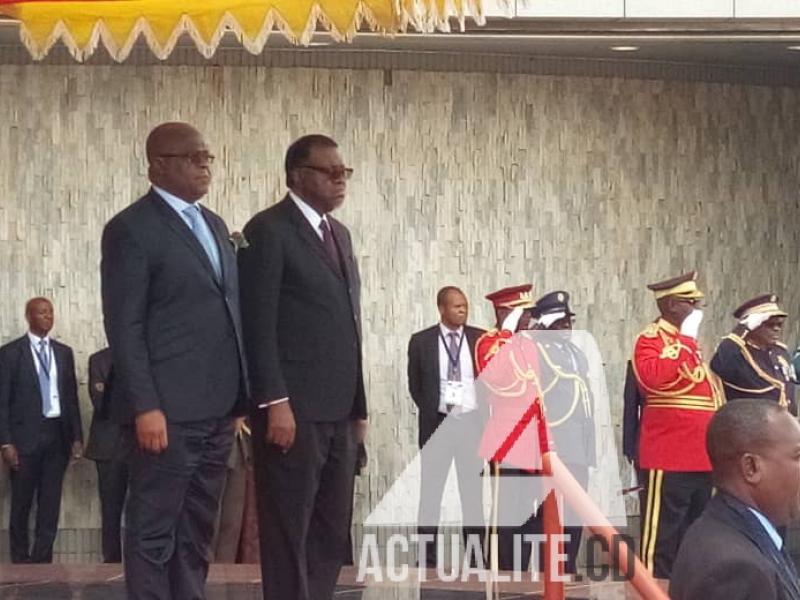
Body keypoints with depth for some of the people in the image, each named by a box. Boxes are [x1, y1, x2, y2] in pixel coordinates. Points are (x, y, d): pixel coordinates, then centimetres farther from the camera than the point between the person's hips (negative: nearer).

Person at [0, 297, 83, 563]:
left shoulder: (64, 352, 12)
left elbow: (71, 397, 13)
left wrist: (77, 437, 6)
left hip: (58, 436, 4)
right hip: (26, 436, -3)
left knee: (50, 504, 3)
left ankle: (42, 561, 7)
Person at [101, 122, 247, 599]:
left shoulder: (214, 225, 17)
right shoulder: (131, 228, -6)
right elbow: (124, 326, -12)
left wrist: (237, 398, 14)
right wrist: (145, 407, -19)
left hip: (216, 409, 8)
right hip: (168, 410, -8)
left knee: (197, 534, 11)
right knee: (154, 532, -3)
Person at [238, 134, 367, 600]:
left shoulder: (339, 233, 18)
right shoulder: (269, 229, -6)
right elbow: (258, 325, -12)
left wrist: (359, 404, 16)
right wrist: (275, 403, -19)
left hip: (339, 410, 8)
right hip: (293, 408, -8)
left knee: (332, 531, 9)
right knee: (288, 530, -2)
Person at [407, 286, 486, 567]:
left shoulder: (480, 339, 4)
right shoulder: (421, 341, 1)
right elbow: (414, 385, 7)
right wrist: (430, 412, 2)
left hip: (472, 421, 1)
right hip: (437, 422, -1)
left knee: (473, 491, 4)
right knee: (431, 489, 1)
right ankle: (427, 553, 4)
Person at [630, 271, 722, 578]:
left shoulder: (689, 341, 19)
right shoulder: (651, 338, -8)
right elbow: (653, 377, -29)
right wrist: (685, 339, -21)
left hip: (701, 458, 9)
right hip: (668, 460, -9)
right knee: (663, 537, -5)